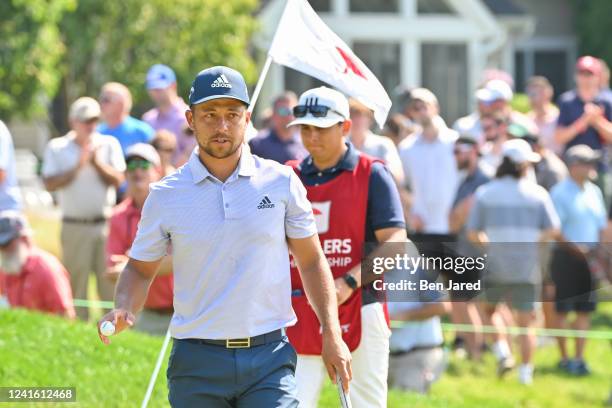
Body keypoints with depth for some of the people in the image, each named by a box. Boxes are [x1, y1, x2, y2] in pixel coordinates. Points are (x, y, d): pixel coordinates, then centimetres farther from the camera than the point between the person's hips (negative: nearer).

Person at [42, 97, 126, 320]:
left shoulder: (109, 145, 9)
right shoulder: (56, 148, 5)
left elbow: (118, 180, 2)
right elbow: (50, 183, -6)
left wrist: (97, 162, -10)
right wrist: (78, 166, -12)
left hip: (106, 224, 1)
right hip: (74, 225, -1)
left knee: (110, 281, -3)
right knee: (76, 282, 0)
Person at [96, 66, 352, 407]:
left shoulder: (281, 182, 4)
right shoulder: (166, 196, 3)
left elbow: (311, 261, 10)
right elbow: (140, 268, 12)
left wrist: (331, 334, 3)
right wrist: (123, 311, -8)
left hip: (269, 357, -1)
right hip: (196, 363, 1)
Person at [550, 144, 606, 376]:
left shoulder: (594, 192, 11)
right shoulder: (560, 192, -8)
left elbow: (601, 225, 17)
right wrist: (576, 248, -18)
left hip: (589, 258, 6)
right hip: (566, 258, -6)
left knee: (585, 311, 6)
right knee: (563, 310, 1)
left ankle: (579, 359, 12)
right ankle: (564, 358, 10)